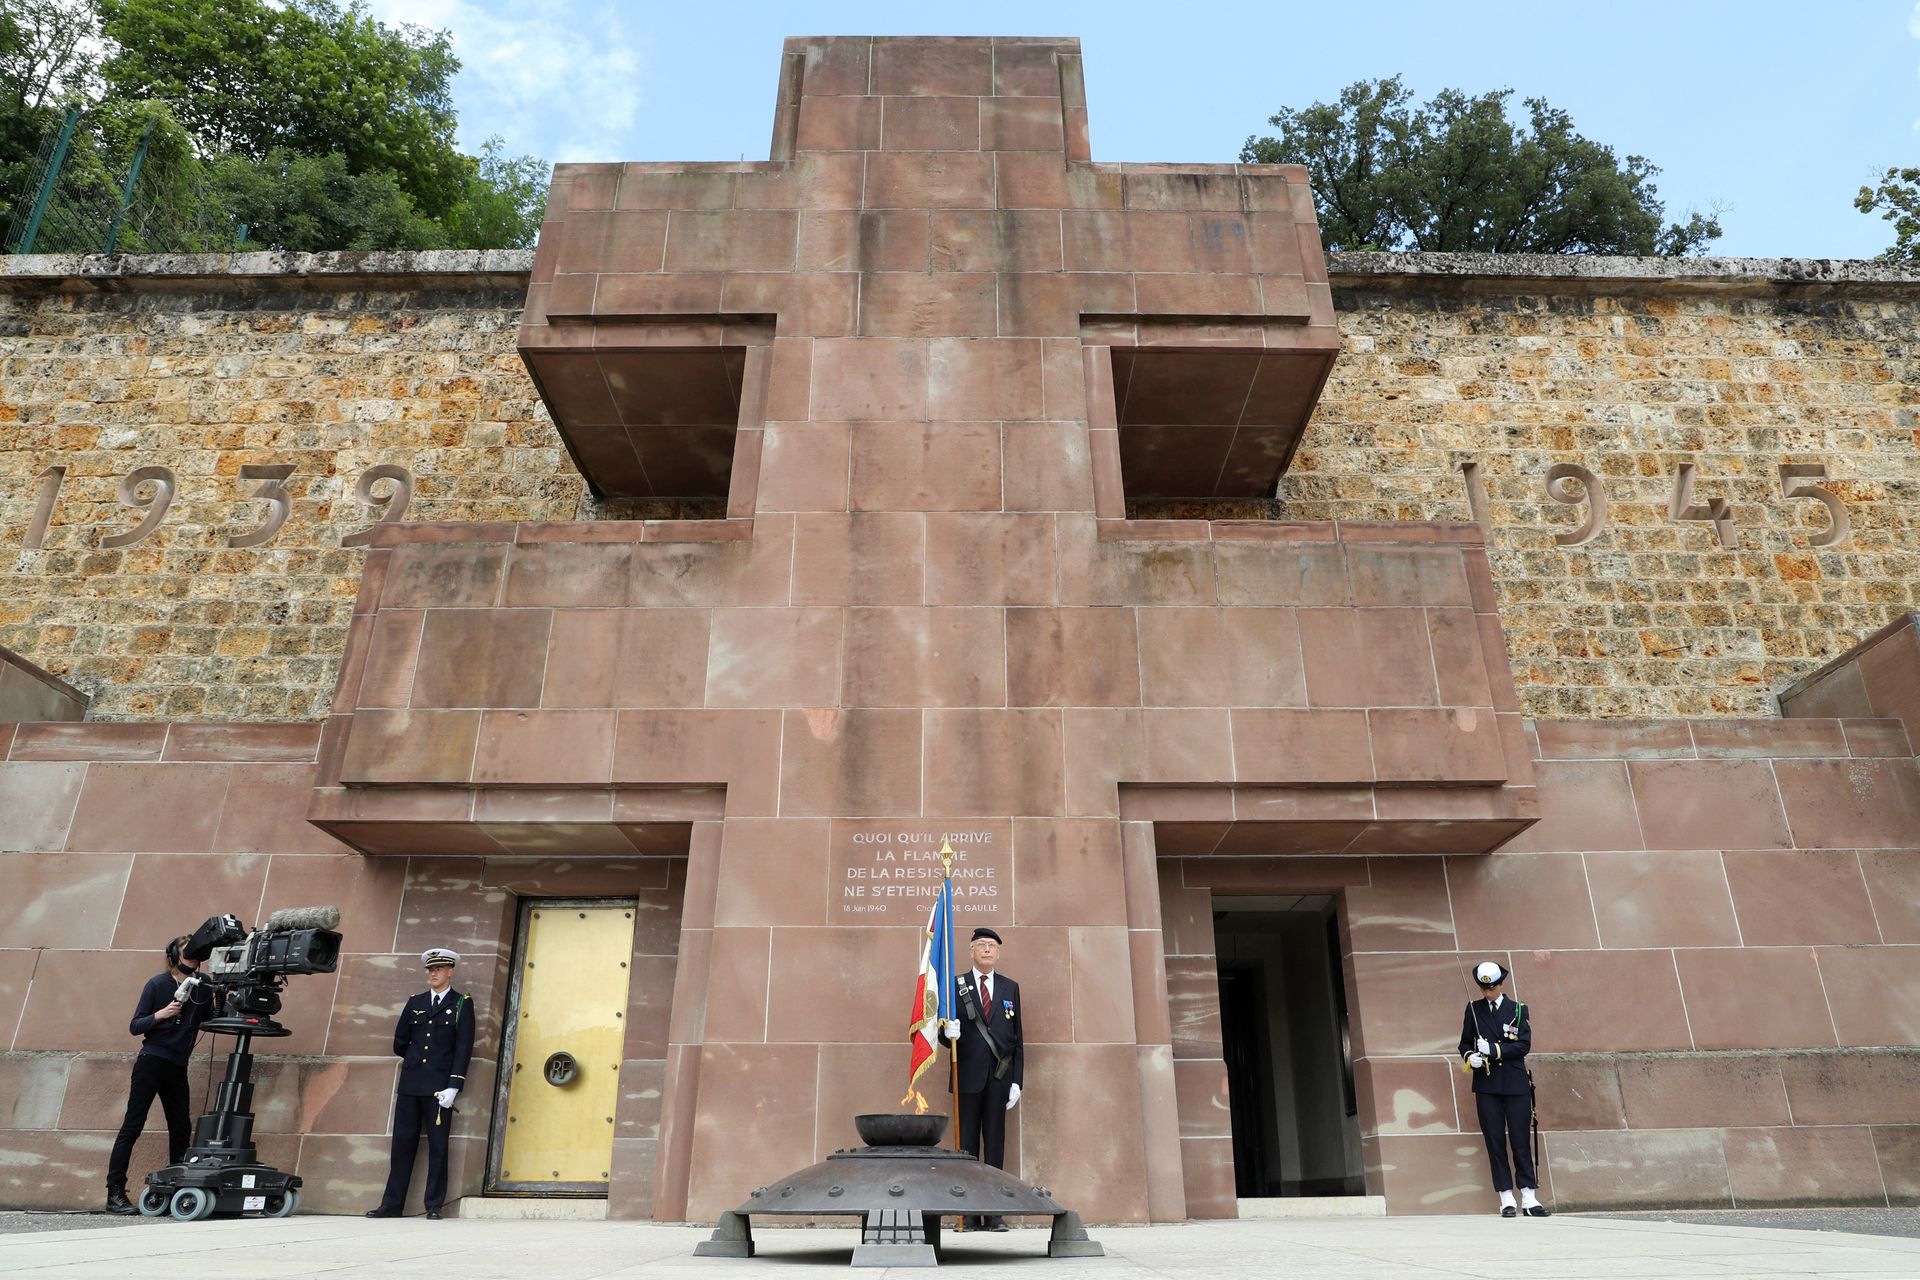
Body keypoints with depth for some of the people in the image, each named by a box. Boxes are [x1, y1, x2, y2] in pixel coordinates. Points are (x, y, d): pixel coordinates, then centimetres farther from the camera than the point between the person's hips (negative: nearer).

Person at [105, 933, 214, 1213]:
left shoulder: (202, 987, 7)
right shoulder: (157, 984, -4)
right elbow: (135, 1027, -4)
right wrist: (161, 1014, -21)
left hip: (178, 1068, 5)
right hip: (151, 1062, -5)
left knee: (181, 1127, 3)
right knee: (132, 1126, -4)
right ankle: (115, 1193, 0)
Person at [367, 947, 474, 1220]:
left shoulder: (462, 1004, 1)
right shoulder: (414, 1002, 13)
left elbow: (463, 1049, -5)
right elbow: (399, 1042, 19)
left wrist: (453, 1086, -12)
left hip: (440, 1087, -4)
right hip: (410, 1084, 4)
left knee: (438, 1147, -1)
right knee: (402, 1144, 6)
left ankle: (434, 1206, 5)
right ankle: (392, 1204, 13)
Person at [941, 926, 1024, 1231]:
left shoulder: (1010, 988, 11)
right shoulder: (956, 986, 6)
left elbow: (1017, 1037, 10)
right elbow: (947, 1030, 5)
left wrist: (1016, 1081, 4)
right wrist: (950, 1033, -20)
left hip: (1000, 1074, 1)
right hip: (969, 1074, -1)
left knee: (995, 1140, 2)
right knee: (968, 1141, 0)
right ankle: (969, 1214, 3)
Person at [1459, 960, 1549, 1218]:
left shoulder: (1518, 1010, 5)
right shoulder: (1474, 1009, 8)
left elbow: (1524, 1044, -6)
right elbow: (1464, 1042, 12)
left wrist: (1493, 1049, -16)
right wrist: (1469, 1056, -10)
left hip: (1515, 1083, -1)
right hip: (1486, 1084, 1)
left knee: (1520, 1140, -1)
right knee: (1495, 1141, 1)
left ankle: (1529, 1199, 4)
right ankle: (1506, 1200, 5)